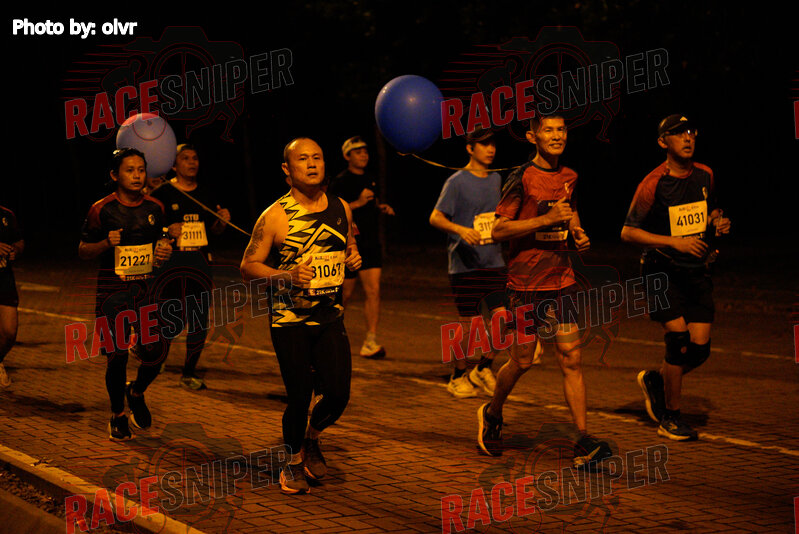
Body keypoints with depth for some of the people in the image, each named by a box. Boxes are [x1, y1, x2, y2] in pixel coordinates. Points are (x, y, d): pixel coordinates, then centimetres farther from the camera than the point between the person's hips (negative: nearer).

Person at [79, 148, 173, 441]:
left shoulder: (155, 208, 8)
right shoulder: (102, 209, -4)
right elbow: (83, 250, 2)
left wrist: (165, 252, -1)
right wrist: (107, 243, -17)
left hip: (146, 290, 3)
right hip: (112, 292, -3)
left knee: (154, 353, -4)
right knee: (117, 356, -1)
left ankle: (136, 393, 29)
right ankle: (117, 415, 21)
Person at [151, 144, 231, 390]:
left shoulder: (206, 192, 10)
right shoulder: (163, 193, -4)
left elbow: (214, 229, 18)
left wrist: (222, 221, -3)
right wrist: (166, 231, -20)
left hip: (200, 261, 4)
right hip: (171, 261, -4)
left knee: (200, 321, 0)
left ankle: (189, 372, 13)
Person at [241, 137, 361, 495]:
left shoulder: (340, 209, 5)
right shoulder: (275, 216, -9)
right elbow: (248, 267, -7)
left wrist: (354, 258, -1)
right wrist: (288, 276, -23)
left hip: (330, 317, 4)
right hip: (289, 320, -4)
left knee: (338, 395, -4)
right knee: (299, 397, -3)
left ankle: (311, 438, 28)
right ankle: (293, 460, 24)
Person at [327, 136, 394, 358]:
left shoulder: (369, 179, 14)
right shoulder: (340, 182, -8)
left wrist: (381, 207, 10)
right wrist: (358, 203, -25)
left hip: (371, 244, 5)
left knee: (374, 291, -7)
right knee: (345, 293, 6)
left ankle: (370, 342, -8)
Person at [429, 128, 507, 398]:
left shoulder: (496, 179, 13)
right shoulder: (457, 181, -7)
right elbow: (435, 218, -12)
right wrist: (461, 229, -27)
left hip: (495, 263, 6)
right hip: (466, 264, -6)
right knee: (469, 325, -2)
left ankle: (482, 369, 20)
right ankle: (458, 377, 17)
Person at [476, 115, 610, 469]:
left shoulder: (569, 177, 8)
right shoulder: (522, 179, -11)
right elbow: (498, 231, -14)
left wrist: (578, 232, 8)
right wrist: (547, 219, -21)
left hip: (562, 280, 5)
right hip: (526, 282, -5)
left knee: (571, 360, -3)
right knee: (522, 361, 4)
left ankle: (583, 443, -4)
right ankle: (492, 415, 33)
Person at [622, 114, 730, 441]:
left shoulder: (704, 175, 6)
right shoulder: (653, 184, -12)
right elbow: (628, 232, -11)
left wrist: (719, 223, 1)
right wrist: (674, 242, -19)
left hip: (697, 272, 5)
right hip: (662, 272, -5)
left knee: (700, 348, -3)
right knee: (679, 338, -15)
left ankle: (655, 381, 27)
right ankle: (670, 418, 2)